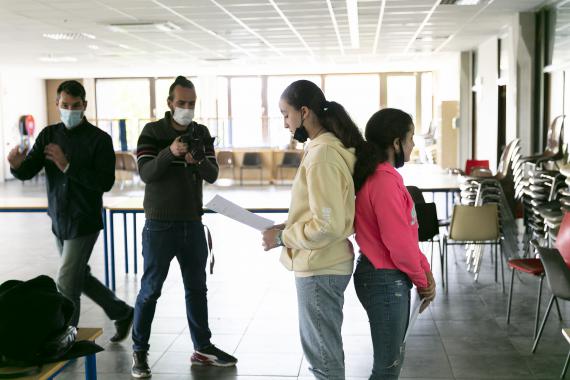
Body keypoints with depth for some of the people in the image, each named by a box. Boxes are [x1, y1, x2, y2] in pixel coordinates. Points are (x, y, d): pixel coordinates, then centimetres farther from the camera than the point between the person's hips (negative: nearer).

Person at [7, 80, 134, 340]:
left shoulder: (99, 139, -10)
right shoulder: (49, 135, 5)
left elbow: (105, 182, -18)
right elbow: (28, 172, -3)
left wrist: (68, 166, -24)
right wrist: (17, 165, -26)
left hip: (84, 222, -6)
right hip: (59, 221, 7)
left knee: (66, 285, -8)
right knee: (80, 277, 18)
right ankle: (122, 314, 37)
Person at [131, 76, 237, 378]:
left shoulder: (202, 134, 6)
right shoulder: (152, 132, -5)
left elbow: (213, 175, -2)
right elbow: (146, 173, -17)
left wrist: (198, 161, -23)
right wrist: (170, 153, -33)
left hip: (193, 224, 4)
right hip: (160, 225, -4)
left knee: (197, 288, 12)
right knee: (150, 290, 2)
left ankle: (202, 348, 23)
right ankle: (140, 351, 14)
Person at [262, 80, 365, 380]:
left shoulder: (321, 154, -21)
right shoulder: (331, 147, 9)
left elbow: (327, 225, -24)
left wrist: (282, 237, -13)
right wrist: (288, 227, 9)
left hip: (320, 268, -10)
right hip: (325, 265, 10)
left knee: (323, 355, 3)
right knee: (327, 349, 21)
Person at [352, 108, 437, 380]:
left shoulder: (383, 176, 10)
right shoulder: (385, 181, -22)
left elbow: (406, 235, 13)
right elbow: (399, 243, -22)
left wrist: (426, 271, 6)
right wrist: (421, 280, -7)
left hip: (388, 277, 10)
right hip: (385, 280, -10)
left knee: (392, 357, 21)